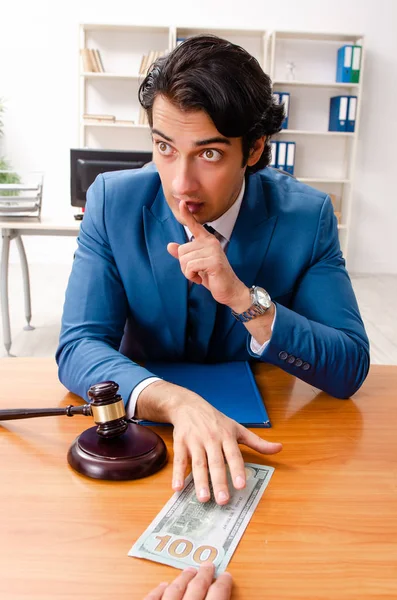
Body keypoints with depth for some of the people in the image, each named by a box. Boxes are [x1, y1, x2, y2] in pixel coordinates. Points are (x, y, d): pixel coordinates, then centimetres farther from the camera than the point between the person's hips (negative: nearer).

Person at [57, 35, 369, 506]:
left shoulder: (307, 216, -13)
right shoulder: (113, 201, -12)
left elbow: (350, 370, -14)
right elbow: (79, 346, -17)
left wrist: (244, 299, -28)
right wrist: (177, 401, -35)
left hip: (255, 431, 0)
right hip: (144, 429, 1)